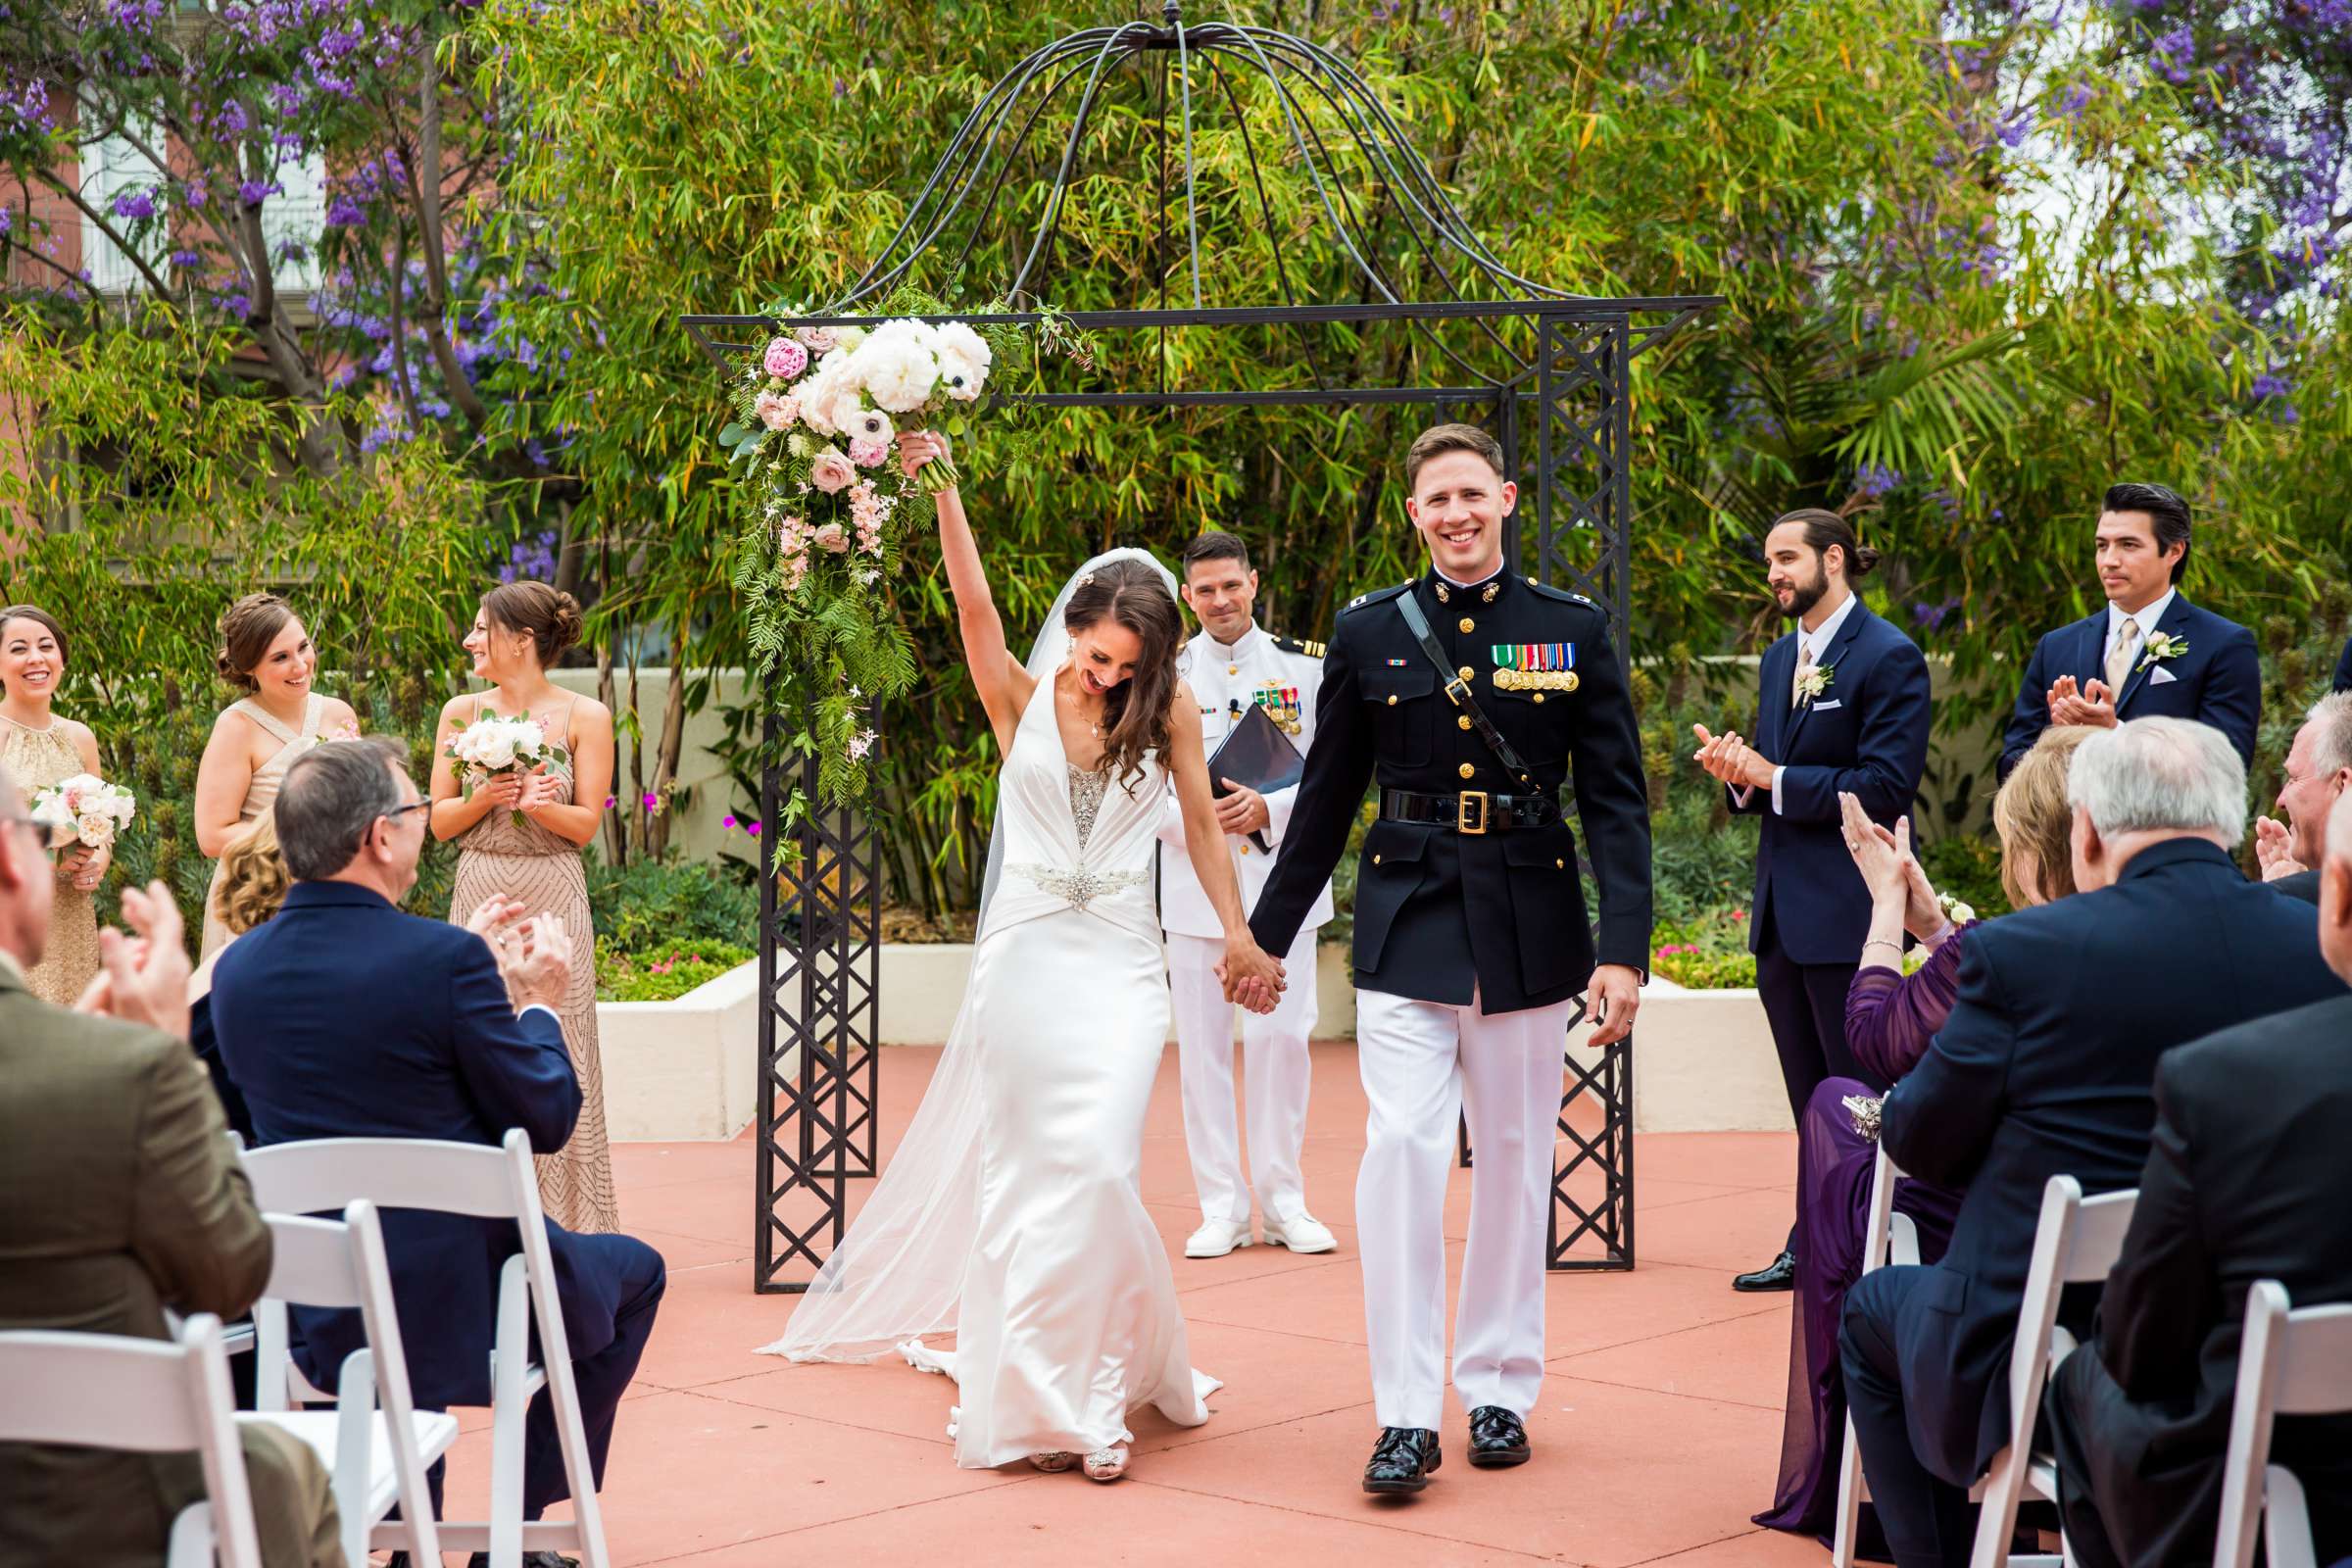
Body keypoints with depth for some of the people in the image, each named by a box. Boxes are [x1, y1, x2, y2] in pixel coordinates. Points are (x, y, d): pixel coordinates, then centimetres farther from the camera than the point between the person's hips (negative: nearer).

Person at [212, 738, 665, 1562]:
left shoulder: (237, 967, -2)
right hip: (458, 1305, -5)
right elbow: (546, 1121, -11)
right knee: (634, 1270, 23)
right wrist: (535, 1005, 6)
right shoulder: (445, 958, -20)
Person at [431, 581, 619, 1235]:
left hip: (552, 899, -3)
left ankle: (563, 1224, 4)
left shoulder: (585, 717, 0)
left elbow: (586, 825, -1)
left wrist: (539, 806, -20)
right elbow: (440, 820, 7)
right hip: (478, 893, 3)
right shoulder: (462, 712, 8)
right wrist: (486, 799, -12)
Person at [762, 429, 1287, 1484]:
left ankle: (1095, 1388, 6)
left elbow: (1201, 823, 11)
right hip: (1025, 956, 0)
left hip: (1120, 968, 0)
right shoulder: (1021, 699, 2)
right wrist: (938, 485, -22)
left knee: (1096, 1166, -10)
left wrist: (1238, 933, 10)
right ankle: (1038, 1396, 10)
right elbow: (973, 600, -10)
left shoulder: (1168, 713, 5)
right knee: (1021, 1172, 1)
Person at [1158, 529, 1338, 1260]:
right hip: (1194, 880, 1)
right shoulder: (1164, 675, 5)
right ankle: (1221, 1206, 9)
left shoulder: (1307, 667, 4)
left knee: (1282, 1037, 0)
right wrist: (1191, 816, -15)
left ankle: (1283, 1199, 11)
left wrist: (1269, 808, -15)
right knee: (1203, 1044, 2)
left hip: (1283, 877, 0)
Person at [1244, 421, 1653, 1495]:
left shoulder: (1572, 630, 2)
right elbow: (1326, 800, 11)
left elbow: (1616, 800, 0)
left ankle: (1498, 1388, 23)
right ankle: (1405, 1415, -6)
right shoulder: (1368, 633, 3)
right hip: (1408, 931, 0)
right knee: (1400, 1150, -12)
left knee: (1514, 1163, 9)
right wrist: (1268, 933, 13)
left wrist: (1624, 948, -10)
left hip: (1530, 934, 1)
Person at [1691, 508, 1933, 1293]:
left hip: (1846, 911, -8)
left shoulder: (1889, 658, -10)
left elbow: (1885, 787, -18)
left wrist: (1774, 778, -17)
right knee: (1810, 1100, 14)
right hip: (1783, 911, 8)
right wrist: (1738, 771, -4)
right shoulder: (1780, 658, 16)